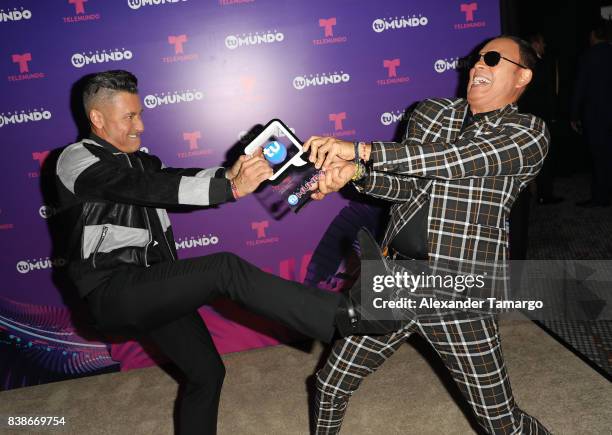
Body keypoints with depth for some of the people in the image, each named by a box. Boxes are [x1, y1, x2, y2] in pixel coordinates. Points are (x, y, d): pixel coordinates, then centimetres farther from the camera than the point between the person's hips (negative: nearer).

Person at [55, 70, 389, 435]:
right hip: (114, 292, -8)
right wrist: (231, 189, -34)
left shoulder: (138, 161, 16)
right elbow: (149, 188, -24)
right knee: (225, 269, -26)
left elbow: (178, 180, -1)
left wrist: (229, 174, -21)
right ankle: (345, 315, -27)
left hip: (153, 290, 8)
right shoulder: (76, 160, -8)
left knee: (207, 371, 14)